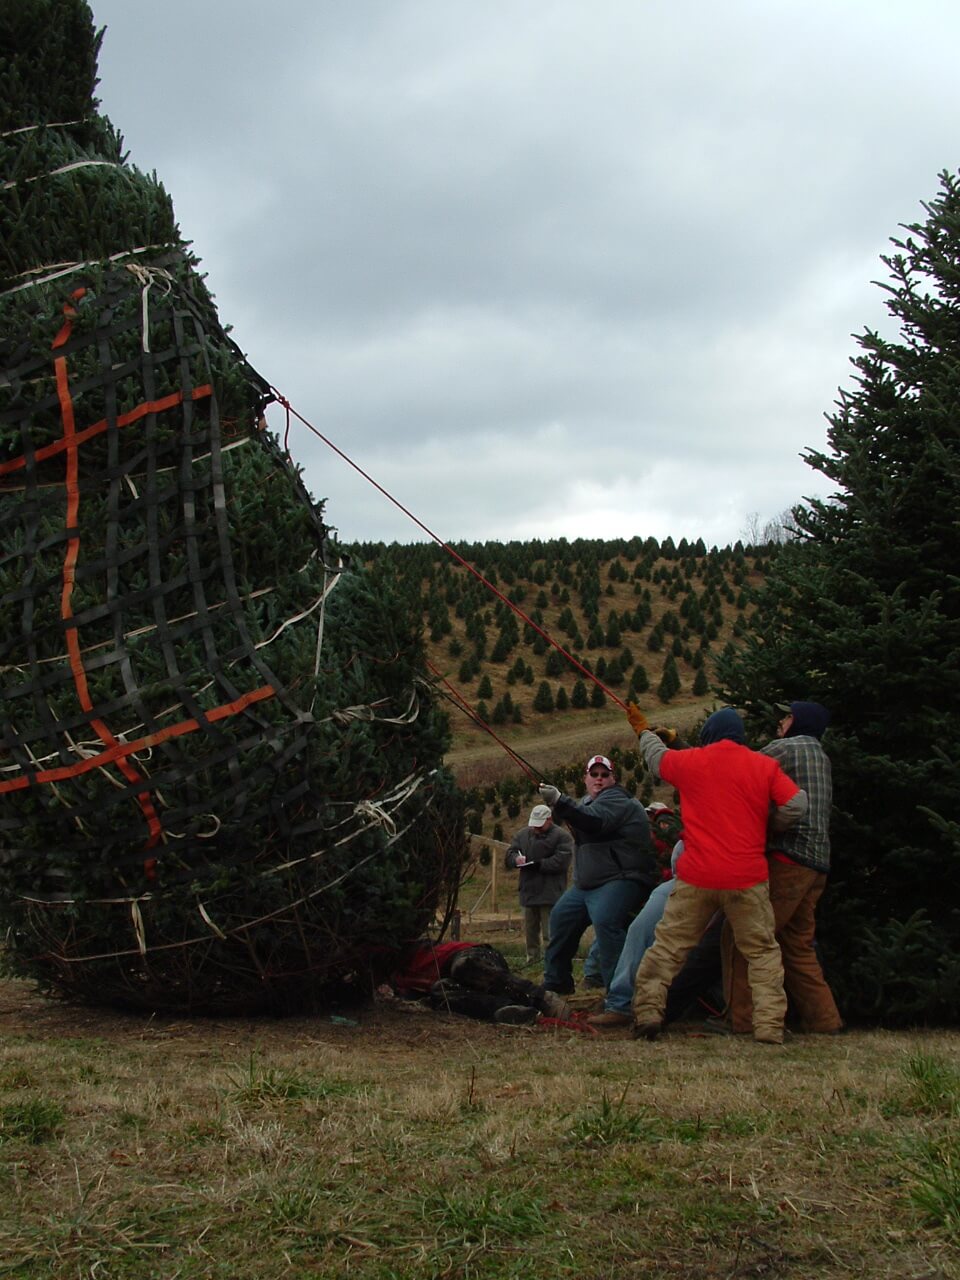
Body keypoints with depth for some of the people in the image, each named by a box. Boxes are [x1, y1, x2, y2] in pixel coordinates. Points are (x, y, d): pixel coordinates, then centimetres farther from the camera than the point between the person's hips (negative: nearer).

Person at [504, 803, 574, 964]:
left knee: (550, 934, -8)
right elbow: (508, 856, 10)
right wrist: (516, 859, -14)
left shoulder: (562, 836, -3)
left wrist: (538, 865, -18)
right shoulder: (523, 835, 14)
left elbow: (561, 861, -14)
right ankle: (532, 961, 23)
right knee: (530, 932, 13)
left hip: (550, 895, -6)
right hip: (528, 892, 6)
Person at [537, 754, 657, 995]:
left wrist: (560, 802, -43)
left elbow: (594, 820, -32)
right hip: (587, 884, 11)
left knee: (605, 921, -32)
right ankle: (556, 983, 29)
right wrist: (557, 810, 0)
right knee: (560, 918, 16)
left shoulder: (616, 800, -13)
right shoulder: (589, 801, 20)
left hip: (621, 880, -11)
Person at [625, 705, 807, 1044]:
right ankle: (769, 1026, 0)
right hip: (747, 877, -1)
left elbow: (656, 757, 23)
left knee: (668, 946, 10)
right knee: (762, 951, 6)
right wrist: (767, 828, 14)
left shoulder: (690, 761, 4)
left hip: (696, 877, 1)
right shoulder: (765, 766, 1)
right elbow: (797, 805, -5)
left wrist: (643, 729, 44)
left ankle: (647, 1013, 7)